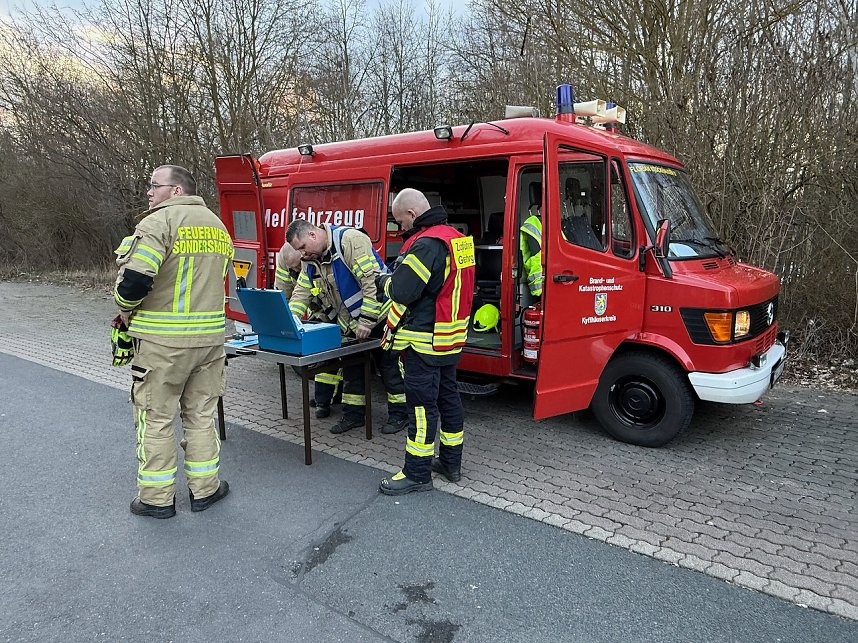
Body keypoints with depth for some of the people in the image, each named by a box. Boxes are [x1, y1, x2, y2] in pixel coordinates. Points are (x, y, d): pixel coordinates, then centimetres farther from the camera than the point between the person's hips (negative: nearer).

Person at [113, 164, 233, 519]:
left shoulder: (159, 221, -12)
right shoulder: (217, 225, 13)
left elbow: (134, 280, -20)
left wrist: (127, 309, -1)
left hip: (162, 340, -6)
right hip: (210, 336, 6)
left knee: (155, 417, 8)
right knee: (200, 414, 16)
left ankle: (157, 498, 19)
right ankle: (205, 489, 25)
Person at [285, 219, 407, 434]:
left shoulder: (351, 240, -23)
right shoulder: (310, 259, 3)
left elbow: (371, 280, -28)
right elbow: (301, 292, 5)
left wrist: (367, 321, -27)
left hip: (378, 315, -8)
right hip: (350, 324, 8)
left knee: (389, 365, 1)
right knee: (351, 367, 13)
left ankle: (399, 413, 14)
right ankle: (353, 414, 25)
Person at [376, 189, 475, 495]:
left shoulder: (426, 244, -20)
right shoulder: (457, 237, 11)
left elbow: (403, 291, -23)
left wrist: (385, 280, -2)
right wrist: (397, 277, 9)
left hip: (424, 340, -10)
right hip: (450, 339, 10)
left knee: (422, 404, -1)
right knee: (448, 396, 16)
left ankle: (417, 474, 9)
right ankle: (450, 462, 28)